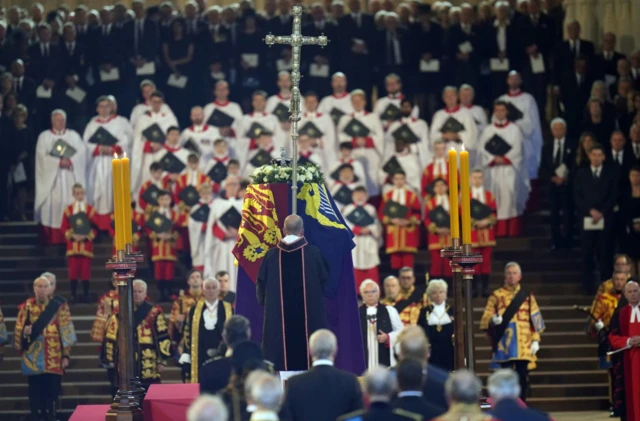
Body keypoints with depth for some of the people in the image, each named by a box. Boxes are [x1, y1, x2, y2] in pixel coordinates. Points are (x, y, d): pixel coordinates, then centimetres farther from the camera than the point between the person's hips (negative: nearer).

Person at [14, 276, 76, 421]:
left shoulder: (59, 306, 3)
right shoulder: (27, 307, 5)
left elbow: (65, 331, 2)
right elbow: (18, 330, 7)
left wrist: (66, 355, -3)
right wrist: (24, 332, -17)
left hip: (53, 358, 0)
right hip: (33, 358, 1)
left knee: (51, 391, -1)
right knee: (35, 391, 1)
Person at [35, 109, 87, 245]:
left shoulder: (74, 135, 13)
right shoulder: (44, 136, 7)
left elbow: (81, 152, 1)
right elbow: (42, 156, -6)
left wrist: (70, 161, -17)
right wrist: (58, 162, -17)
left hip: (70, 177, 2)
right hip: (51, 176, -2)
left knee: (70, 203, -4)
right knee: (52, 203, -7)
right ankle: (52, 237, -7)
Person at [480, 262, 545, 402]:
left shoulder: (528, 296, 12)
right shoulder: (496, 296, 5)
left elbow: (535, 321, 10)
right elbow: (486, 319, 0)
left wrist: (535, 340, 0)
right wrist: (493, 320, -22)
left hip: (524, 346, 2)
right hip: (504, 346, -2)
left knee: (522, 378, 0)